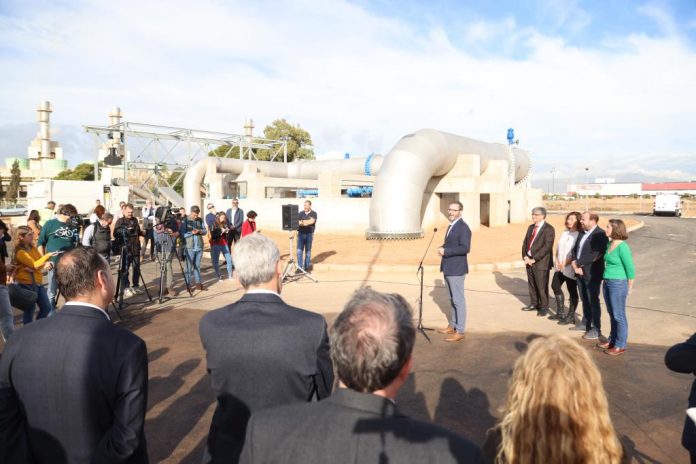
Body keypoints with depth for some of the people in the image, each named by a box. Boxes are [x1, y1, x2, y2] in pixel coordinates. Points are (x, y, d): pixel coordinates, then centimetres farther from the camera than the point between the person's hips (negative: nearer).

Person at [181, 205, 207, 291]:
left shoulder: (200, 220, 9)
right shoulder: (185, 221, -2)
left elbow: (205, 231, 12)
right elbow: (182, 234, -7)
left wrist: (200, 231, -9)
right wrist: (191, 232, -19)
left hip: (199, 246, 4)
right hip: (189, 247, -4)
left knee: (197, 265, 11)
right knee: (189, 266, 2)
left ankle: (199, 283, 16)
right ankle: (188, 283, 9)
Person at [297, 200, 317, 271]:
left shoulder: (313, 213, 1)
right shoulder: (301, 213, 9)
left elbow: (312, 221, -16)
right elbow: (297, 222, 0)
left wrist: (303, 221, -8)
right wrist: (308, 222, -14)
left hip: (309, 234, -2)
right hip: (301, 233, 2)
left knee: (308, 251, 6)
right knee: (299, 250, -6)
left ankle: (307, 266, 18)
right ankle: (299, 266, -3)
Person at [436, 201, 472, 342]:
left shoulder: (463, 227, -15)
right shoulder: (451, 226, 15)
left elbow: (465, 248, -24)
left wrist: (445, 251, -21)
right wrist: (442, 248, 4)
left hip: (456, 269, -10)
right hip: (448, 268, 10)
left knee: (458, 300, -3)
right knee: (452, 300, 19)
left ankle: (460, 332, 3)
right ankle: (452, 326, 30)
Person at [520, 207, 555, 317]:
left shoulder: (548, 229, -10)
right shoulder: (531, 227, 13)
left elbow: (547, 246, -17)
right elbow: (525, 242, 14)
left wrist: (534, 259, -17)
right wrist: (525, 256, -2)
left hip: (541, 262, -7)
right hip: (529, 261, 7)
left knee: (541, 286, 1)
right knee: (531, 284, 14)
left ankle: (544, 307, 14)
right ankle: (534, 304, 28)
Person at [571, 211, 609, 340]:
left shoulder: (600, 235, -16)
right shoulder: (583, 233, 11)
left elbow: (595, 255, -23)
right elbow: (576, 249, 11)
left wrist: (578, 263, -17)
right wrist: (574, 263, -7)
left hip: (592, 274, -8)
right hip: (580, 272, 8)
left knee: (593, 301, 1)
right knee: (584, 300, 18)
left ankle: (596, 330, 10)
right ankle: (586, 324, 32)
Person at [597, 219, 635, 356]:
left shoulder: (622, 247, -17)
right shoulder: (609, 243, 6)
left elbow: (630, 269, -12)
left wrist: (628, 288, -3)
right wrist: (605, 280, 12)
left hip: (618, 284, -8)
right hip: (607, 283, 8)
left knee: (619, 316, 3)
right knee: (612, 314, 18)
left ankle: (620, 346, 14)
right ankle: (612, 340, 31)